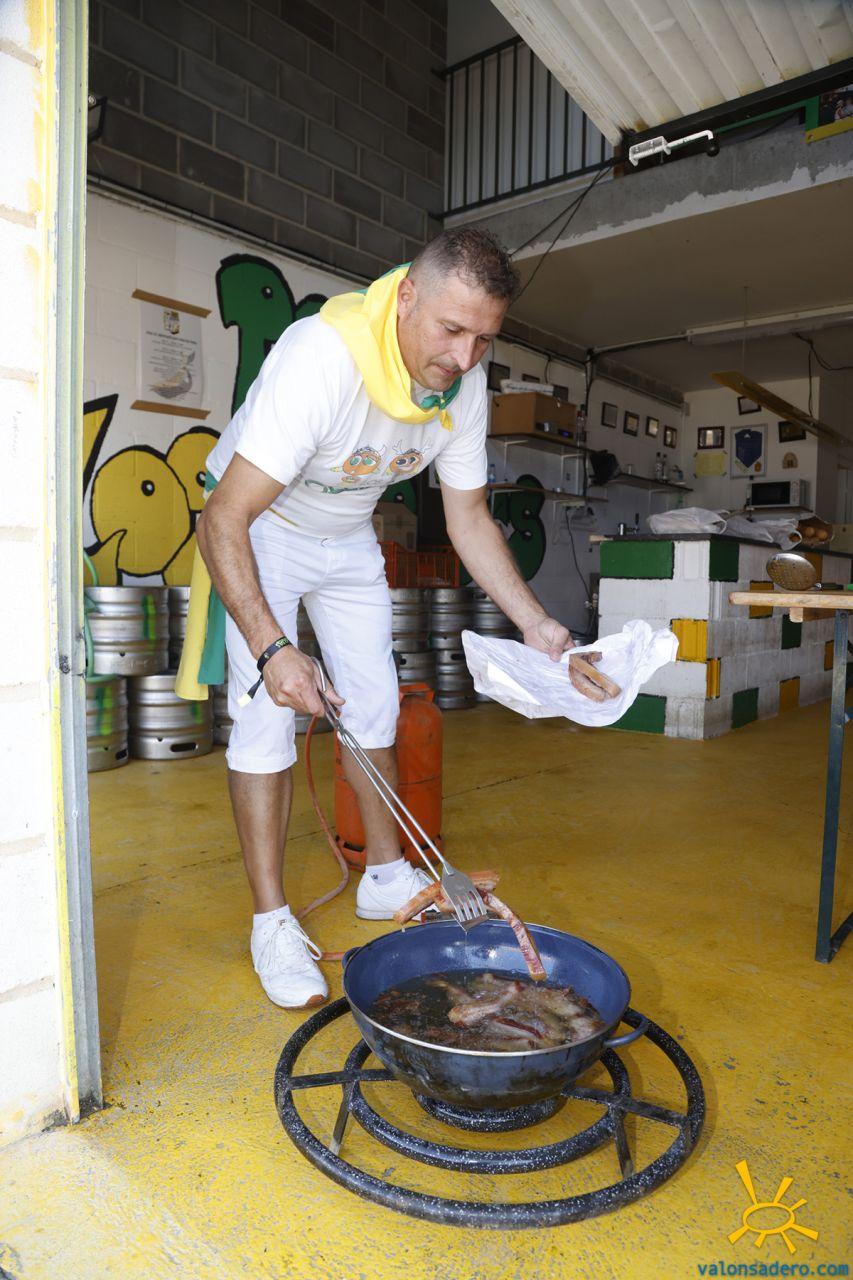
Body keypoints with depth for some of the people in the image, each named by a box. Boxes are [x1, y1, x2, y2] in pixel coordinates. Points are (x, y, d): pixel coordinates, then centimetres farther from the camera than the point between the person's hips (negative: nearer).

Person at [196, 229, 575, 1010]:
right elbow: (224, 522, -36)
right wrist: (272, 648, -44)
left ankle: (386, 875, 22)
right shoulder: (322, 357, -36)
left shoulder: (465, 383, -16)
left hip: (350, 536, 6)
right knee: (268, 713, -13)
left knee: (375, 702, 6)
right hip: (261, 529, -5)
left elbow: (469, 518, -6)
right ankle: (272, 922, -1)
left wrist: (535, 624, -15)